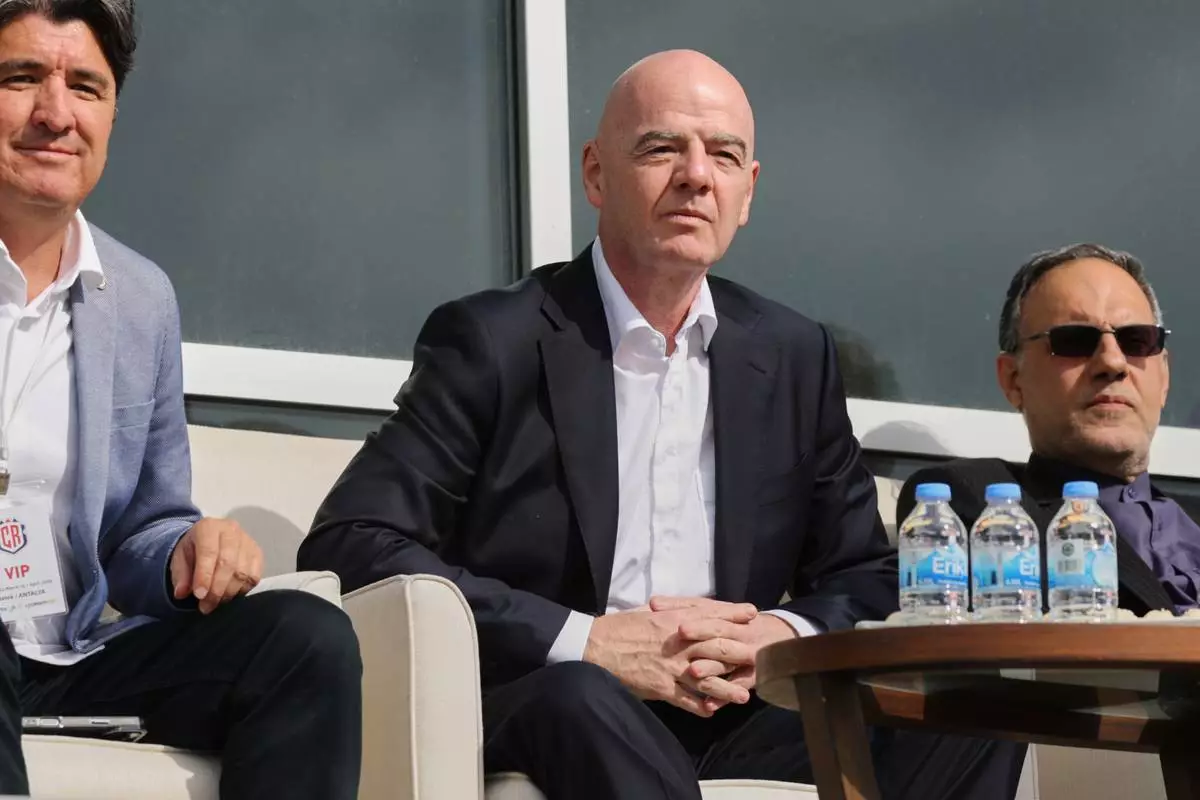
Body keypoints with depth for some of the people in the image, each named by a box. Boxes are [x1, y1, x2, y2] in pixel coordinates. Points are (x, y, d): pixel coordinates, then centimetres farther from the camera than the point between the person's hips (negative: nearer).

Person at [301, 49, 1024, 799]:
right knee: (584, 699, -39)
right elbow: (348, 543, -8)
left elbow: (865, 578, 19)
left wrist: (784, 636, -6)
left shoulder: (794, 355, 15)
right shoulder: (491, 342, 1)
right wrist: (586, 642, -17)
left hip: (738, 726, 5)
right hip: (540, 718, -5)